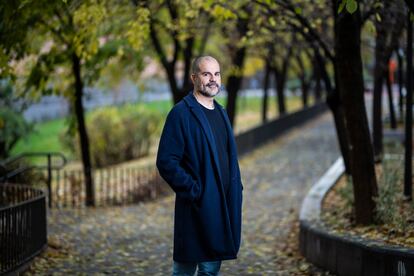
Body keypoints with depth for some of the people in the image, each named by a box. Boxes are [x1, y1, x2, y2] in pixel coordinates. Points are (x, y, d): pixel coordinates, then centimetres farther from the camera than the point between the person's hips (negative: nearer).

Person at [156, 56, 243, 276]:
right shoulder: (181, 113, -10)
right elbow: (166, 161, -15)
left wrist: (236, 190, 9)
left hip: (223, 206, 7)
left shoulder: (220, 113, 15)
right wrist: (193, 190, -16)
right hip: (196, 207, -7)